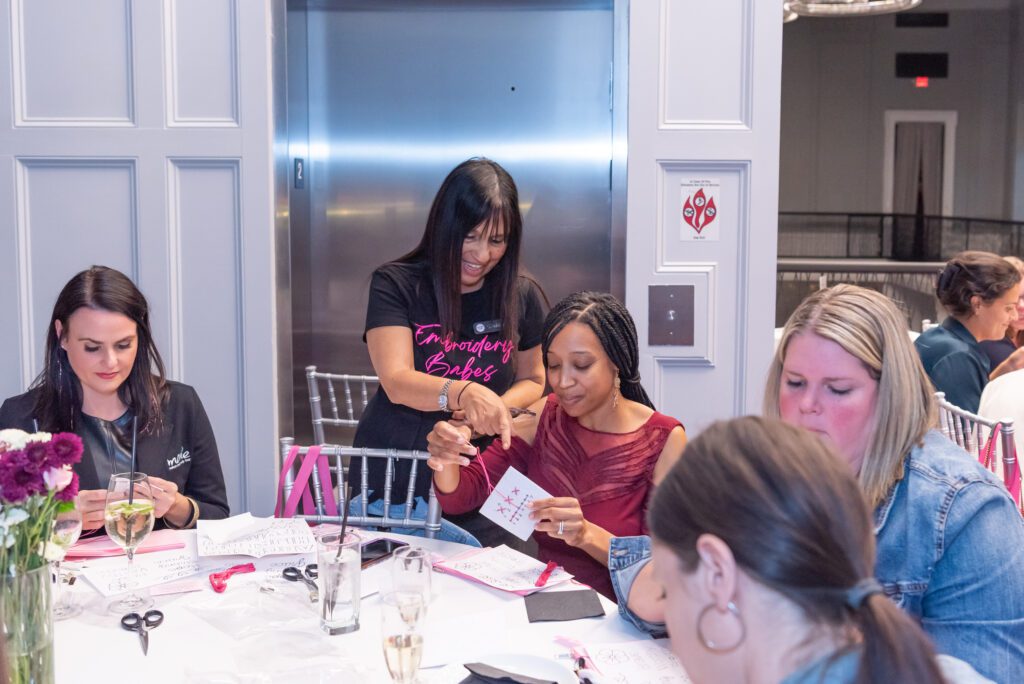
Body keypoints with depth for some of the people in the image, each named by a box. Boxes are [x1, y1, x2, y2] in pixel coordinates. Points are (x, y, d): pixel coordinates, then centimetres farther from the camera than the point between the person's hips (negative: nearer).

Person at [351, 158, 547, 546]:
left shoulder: (521, 295, 0)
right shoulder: (396, 285, -8)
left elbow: (533, 380, 11)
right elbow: (396, 382, -19)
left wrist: (500, 407, -12)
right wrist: (465, 393, -38)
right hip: (390, 481, -1)